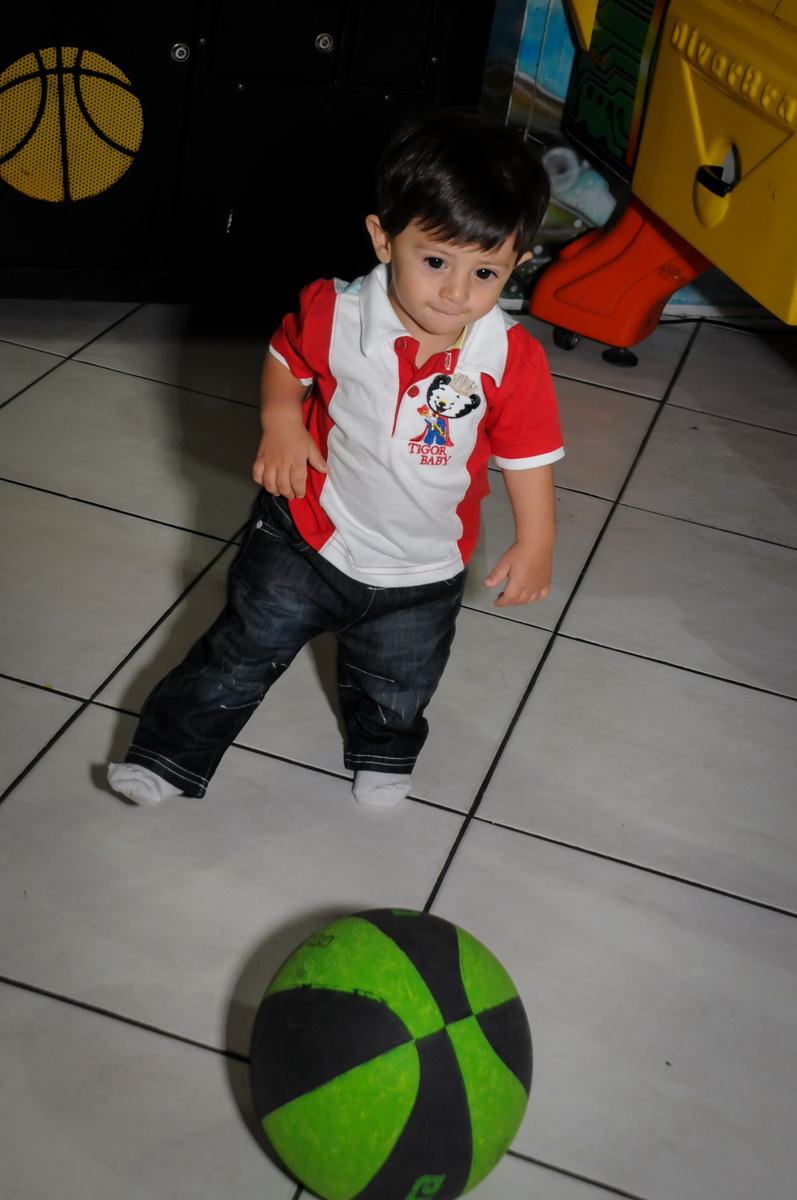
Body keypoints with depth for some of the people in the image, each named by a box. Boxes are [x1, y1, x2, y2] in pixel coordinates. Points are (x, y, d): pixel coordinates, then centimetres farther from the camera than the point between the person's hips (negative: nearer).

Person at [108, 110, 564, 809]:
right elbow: (287, 358, 1)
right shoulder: (335, 314, -21)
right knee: (243, 653, 12)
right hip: (309, 538, -1)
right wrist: (281, 423, -15)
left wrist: (535, 542, -6)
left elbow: (528, 452, -7)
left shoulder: (513, 361, -21)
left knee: (397, 689, 25)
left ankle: (384, 752, 58)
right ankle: (172, 754, 34)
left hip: (422, 573, 1)